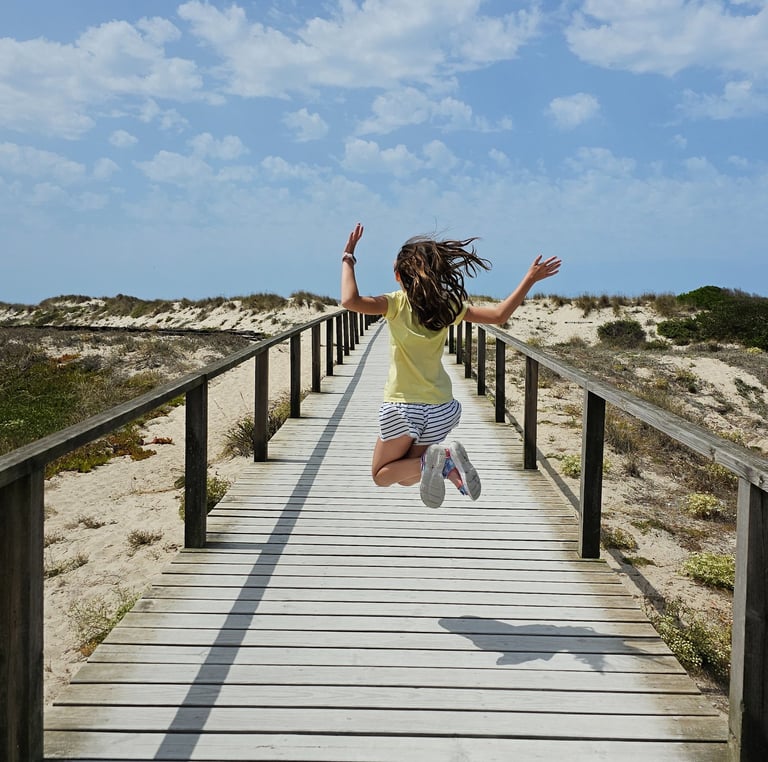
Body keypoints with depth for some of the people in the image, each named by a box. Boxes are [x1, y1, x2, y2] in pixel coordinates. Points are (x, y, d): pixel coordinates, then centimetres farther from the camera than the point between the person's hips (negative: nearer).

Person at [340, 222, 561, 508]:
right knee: (408, 477, 21)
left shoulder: (397, 303, -13)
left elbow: (350, 301, -28)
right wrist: (530, 279, 7)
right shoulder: (448, 306, -2)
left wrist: (348, 258, -14)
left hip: (401, 407, -4)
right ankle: (446, 464, -12)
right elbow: (499, 315, -2)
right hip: (440, 409, 4)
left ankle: (430, 461, -16)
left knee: (381, 476, 14)